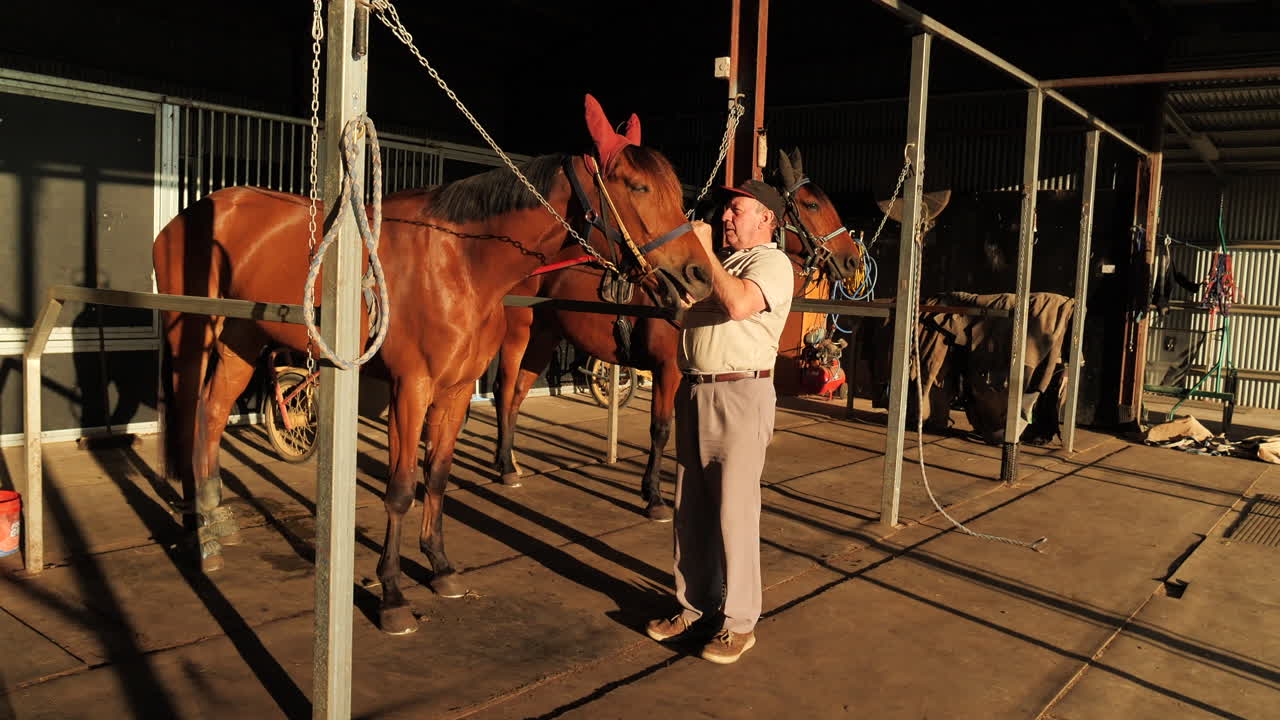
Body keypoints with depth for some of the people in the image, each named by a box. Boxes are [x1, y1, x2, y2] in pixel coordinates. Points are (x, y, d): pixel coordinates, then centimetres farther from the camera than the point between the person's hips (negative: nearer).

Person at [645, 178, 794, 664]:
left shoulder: (771, 262, -5)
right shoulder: (720, 259, 21)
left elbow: (739, 303, -25)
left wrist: (703, 252, -14)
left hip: (741, 395, -8)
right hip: (694, 391, 8)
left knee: (734, 511, -4)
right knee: (690, 509, 12)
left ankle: (738, 622, 8)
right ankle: (695, 608, 24)